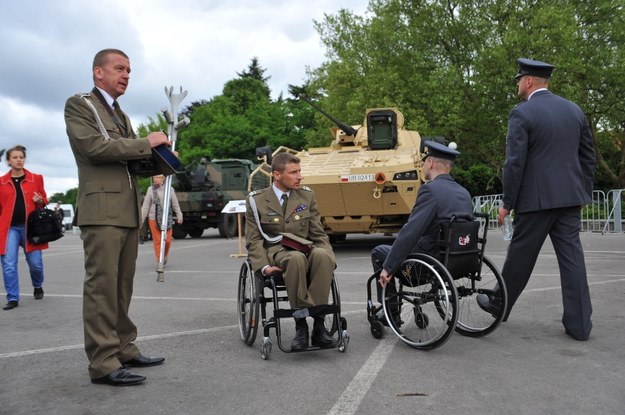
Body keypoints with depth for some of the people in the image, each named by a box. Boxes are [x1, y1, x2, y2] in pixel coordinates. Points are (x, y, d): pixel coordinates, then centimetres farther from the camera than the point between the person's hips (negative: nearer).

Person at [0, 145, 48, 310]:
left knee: (35, 262, 2)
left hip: (30, 226, 0)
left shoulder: (36, 178, 6)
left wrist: (40, 201, -10)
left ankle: (38, 287, 32)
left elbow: (44, 201, 13)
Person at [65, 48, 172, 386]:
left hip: (128, 210, 8)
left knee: (122, 286, 9)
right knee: (102, 285, -8)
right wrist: (146, 143, -10)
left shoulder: (120, 115, 24)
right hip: (101, 209, -8)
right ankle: (103, 363, -5)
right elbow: (94, 147, -14)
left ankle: (123, 349, 15)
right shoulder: (79, 105, 1)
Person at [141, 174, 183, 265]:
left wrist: (179, 216, 9)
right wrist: (141, 219, 1)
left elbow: (175, 204, 8)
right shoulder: (150, 189, 1)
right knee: (157, 240, -1)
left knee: (167, 240, -1)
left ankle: (165, 256, 28)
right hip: (153, 219, 0)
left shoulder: (170, 189, 2)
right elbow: (145, 205, 3)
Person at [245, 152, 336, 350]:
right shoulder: (256, 201, 5)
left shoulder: (307, 196, 13)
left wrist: (329, 257, -6)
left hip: (305, 250, 3)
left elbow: (318, 234, 13)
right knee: (296, 258, -39)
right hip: (276, 252, -2)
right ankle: (301, 325, -32)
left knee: (322, 255, -34)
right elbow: (254, 240, 3)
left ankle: (318, 324, -32)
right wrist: (264, 266, -15)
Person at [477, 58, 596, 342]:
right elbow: (588, 157, 14)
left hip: (536, 198, -5)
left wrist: (507, 203, -7)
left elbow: (515, 163, -13)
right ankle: (579, 324, 8)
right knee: (571, 256, 6)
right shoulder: (574, 110, 11)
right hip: (570, 198, 6)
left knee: (520, 255, 8)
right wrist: (584, 193, 21)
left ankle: (500, 305, 26)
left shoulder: (522, 114, -9)